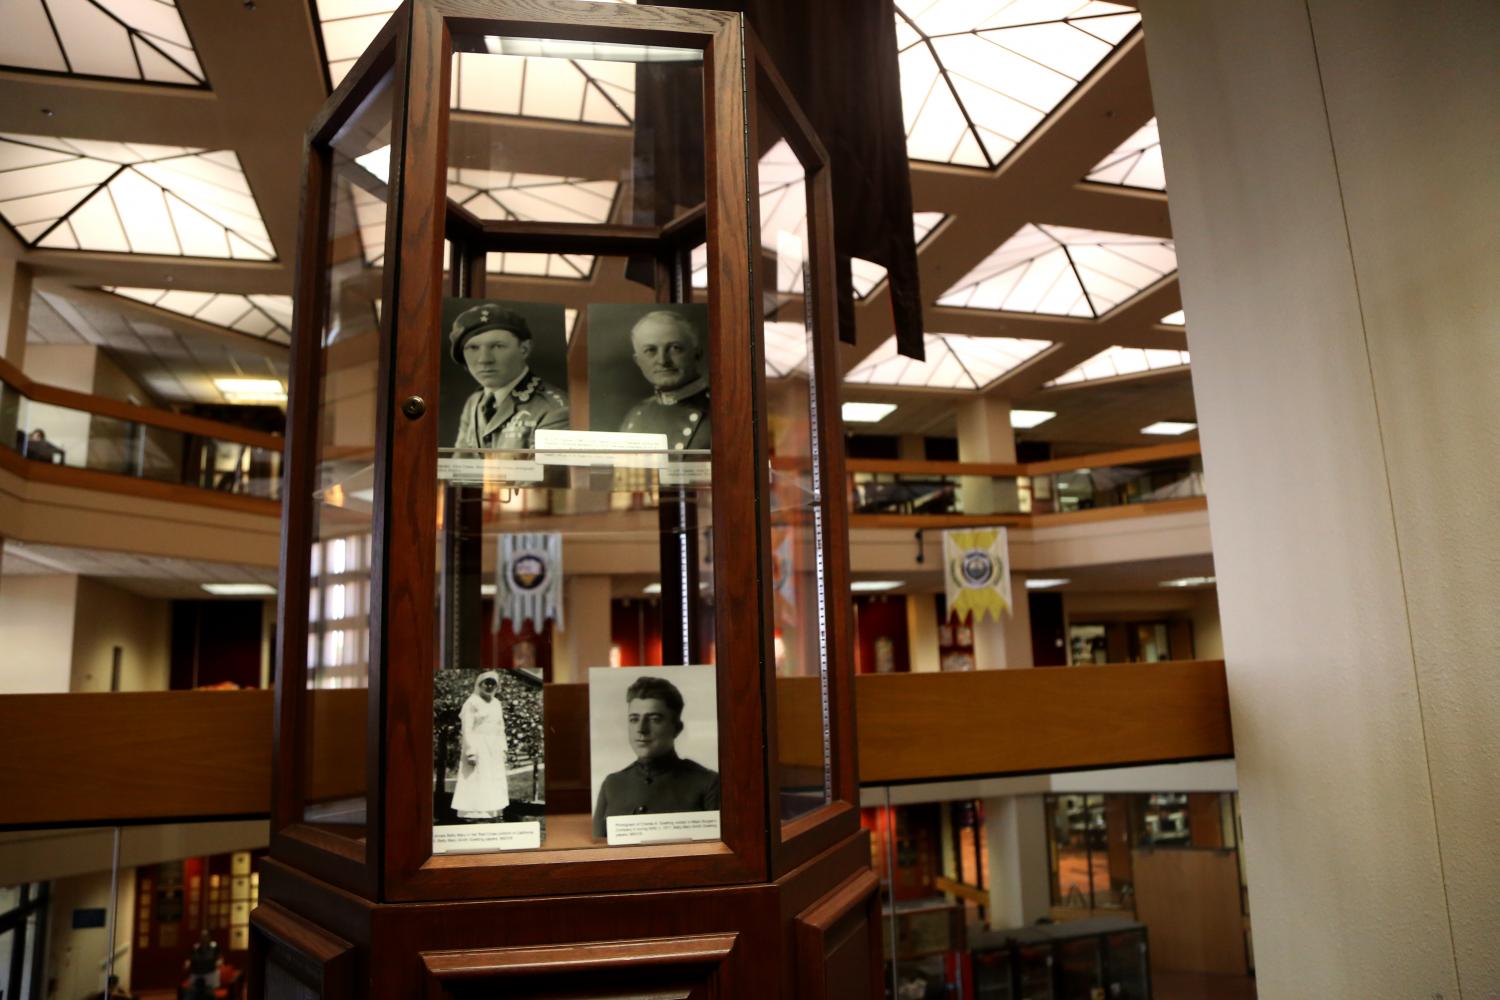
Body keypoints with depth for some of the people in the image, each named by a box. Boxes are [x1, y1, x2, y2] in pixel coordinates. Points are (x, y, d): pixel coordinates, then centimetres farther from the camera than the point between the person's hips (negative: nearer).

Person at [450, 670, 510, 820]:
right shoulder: (472, 702, -7)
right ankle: (475, 818, -6)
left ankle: (491, 817, 12)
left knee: (494, 784, 7)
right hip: (477, 748, -7)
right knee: (476, 784, -8)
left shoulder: (497, 703, 14)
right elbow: (466, 729, -12)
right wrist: (470, 752, -18)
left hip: (494, 751, 7)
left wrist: (502, 750, 12)